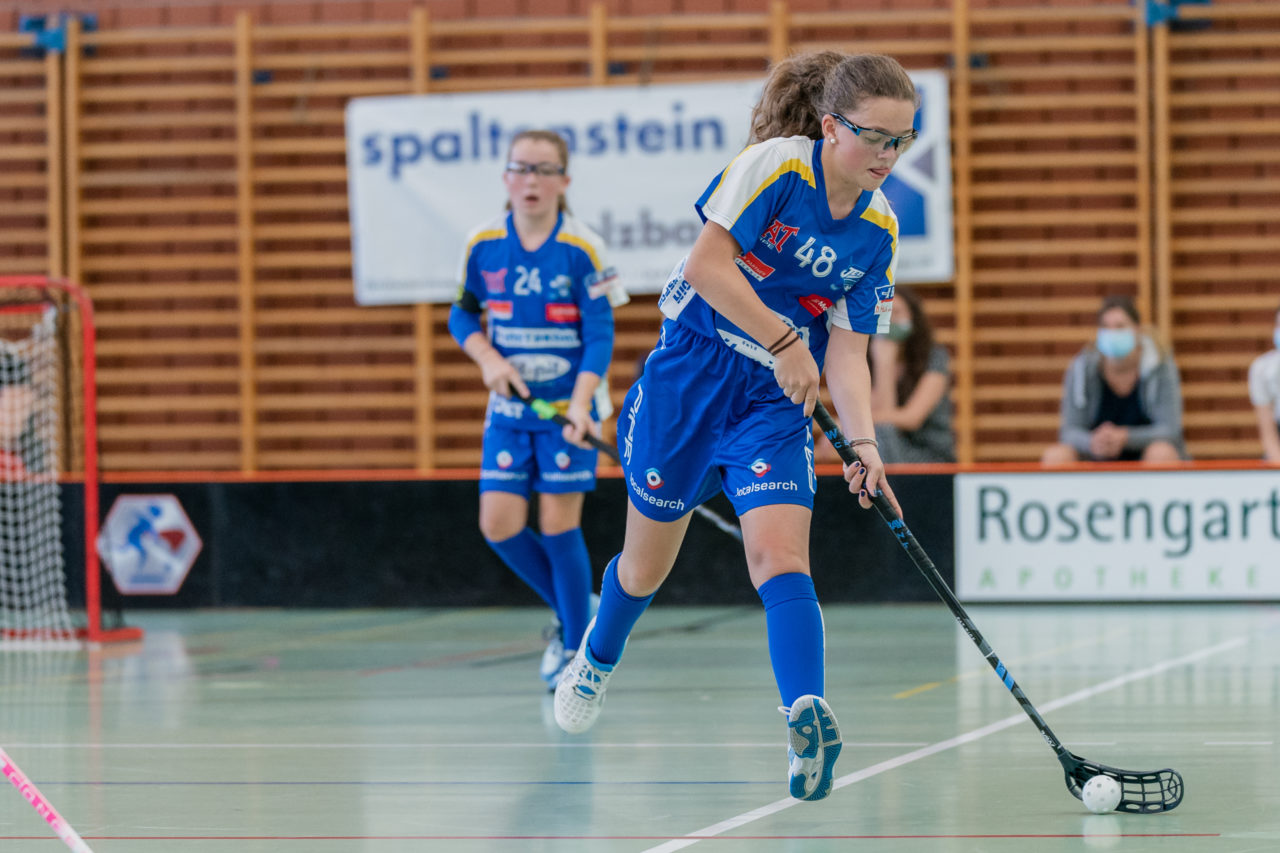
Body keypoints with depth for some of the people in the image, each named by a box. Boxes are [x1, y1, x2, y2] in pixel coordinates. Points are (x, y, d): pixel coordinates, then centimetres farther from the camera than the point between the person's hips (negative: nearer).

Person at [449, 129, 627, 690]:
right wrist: (488, 360, -9)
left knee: (558, 526, -6)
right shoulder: (482, 245, -3)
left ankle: (576, 645, 12)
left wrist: (581, 402, -25)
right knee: (499, 524, -5)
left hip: (567, 408, -3)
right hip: (509, 407, 3)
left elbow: (600, 335, -12)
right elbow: (463, 316, 10)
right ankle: (571, 608, 21)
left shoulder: (582, 250, -12)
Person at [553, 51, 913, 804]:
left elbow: (847, 348, -1)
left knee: (781, 554, -19)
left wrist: (864, 443, -15)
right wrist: (785, 342, -23)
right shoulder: (776, 164, -14)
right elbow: (708, 265, -20)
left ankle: (807, 718, -37)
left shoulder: (879, 231, 1)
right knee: (649, 562, 12)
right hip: (691, 375, -2)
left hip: (776, 402, 3)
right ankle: (597, 660, 44)